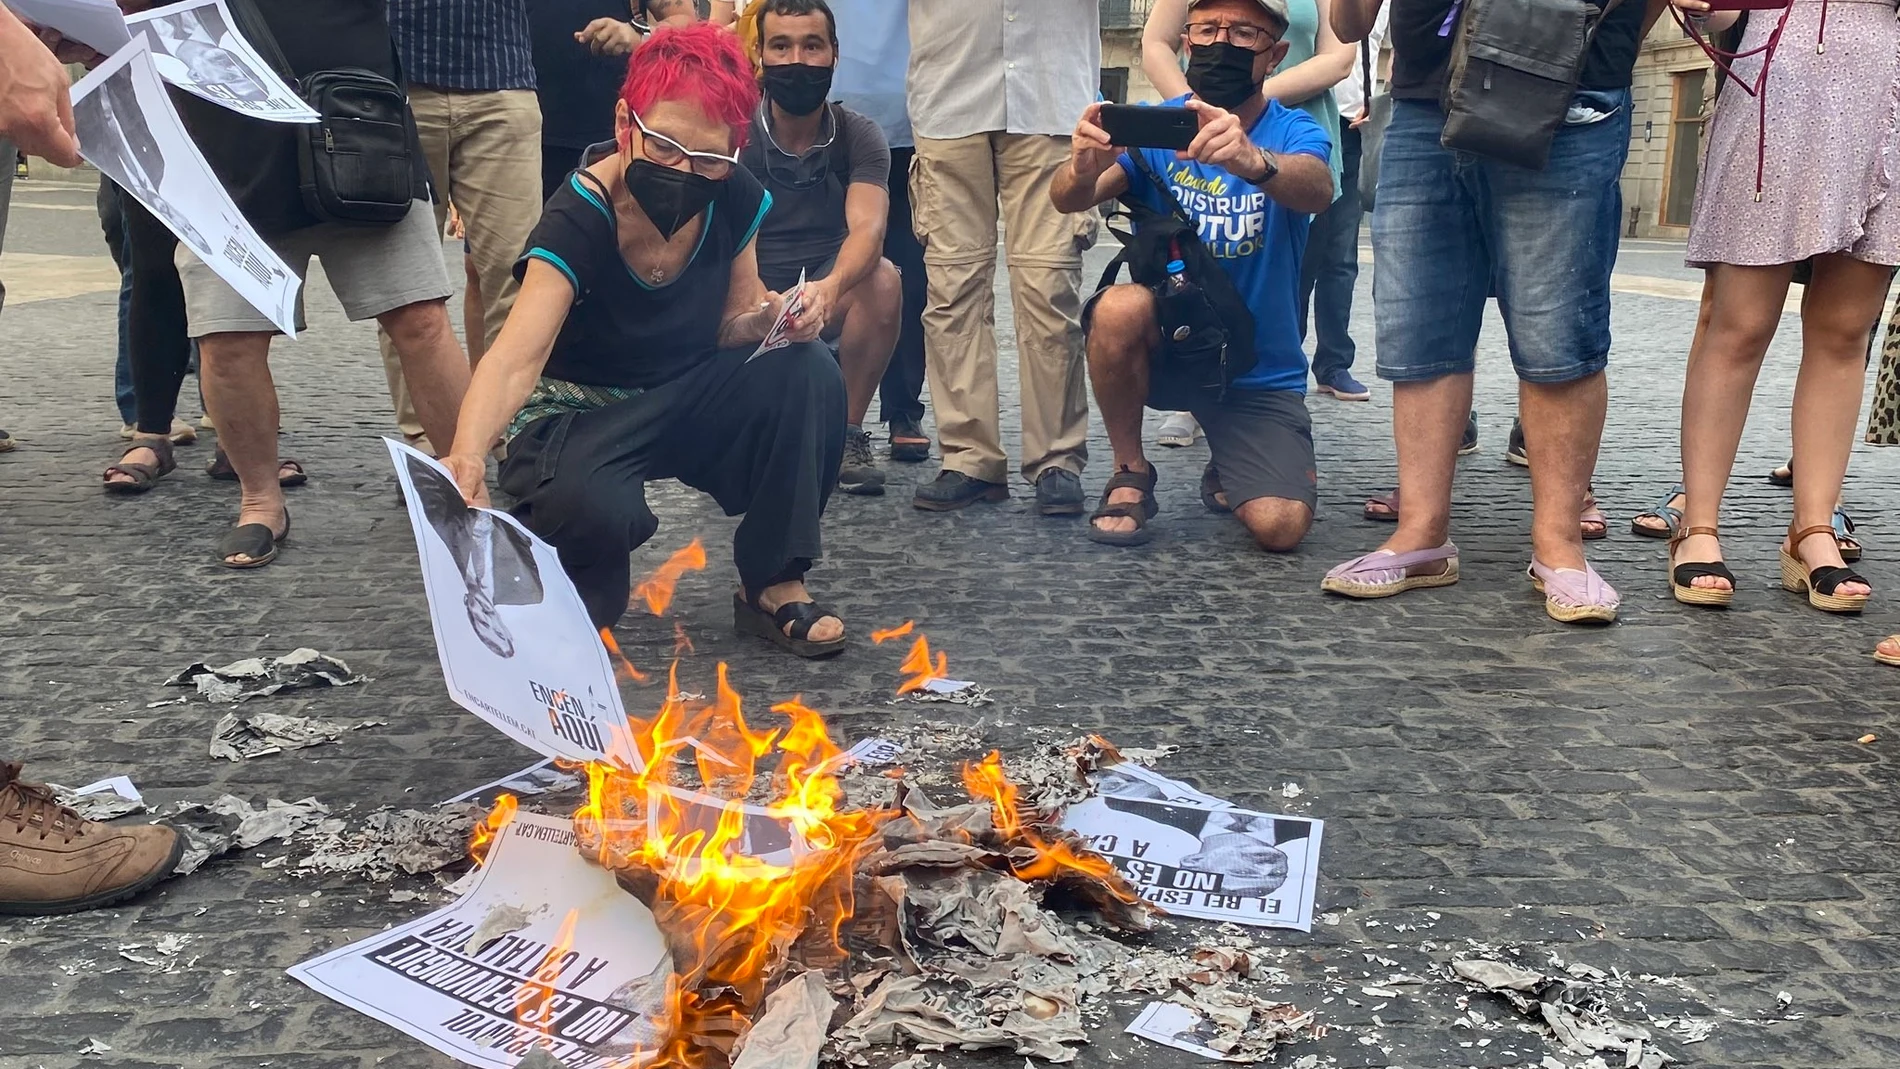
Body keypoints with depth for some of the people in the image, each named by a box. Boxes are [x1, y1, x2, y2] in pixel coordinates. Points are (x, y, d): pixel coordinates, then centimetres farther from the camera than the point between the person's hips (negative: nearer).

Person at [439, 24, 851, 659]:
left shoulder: (737, 201, -12)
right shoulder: (579, 218, -26)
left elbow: (727, 327, 1)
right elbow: (516, 357, -39)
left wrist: (763, 321, -24)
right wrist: (468, 454, -58)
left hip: (687, 399, 5)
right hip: (581, 412, -4)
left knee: (808, 372, -24)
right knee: (592, 507, -38)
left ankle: (774, 585, -9)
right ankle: (578, 585, 3)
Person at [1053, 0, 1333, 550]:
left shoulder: (1293, 132, -7)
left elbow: (1317, 189, -31)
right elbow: (1070, 200, -21)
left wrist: (1253, 161, -54)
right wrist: (1082, 169, -46)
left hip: (1259, 372, 0)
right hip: (1163, 345, 0)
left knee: (1280, 526, -20)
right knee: (1120, 307, -34)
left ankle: (1227, 473, 19)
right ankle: (1130, 475, -9)